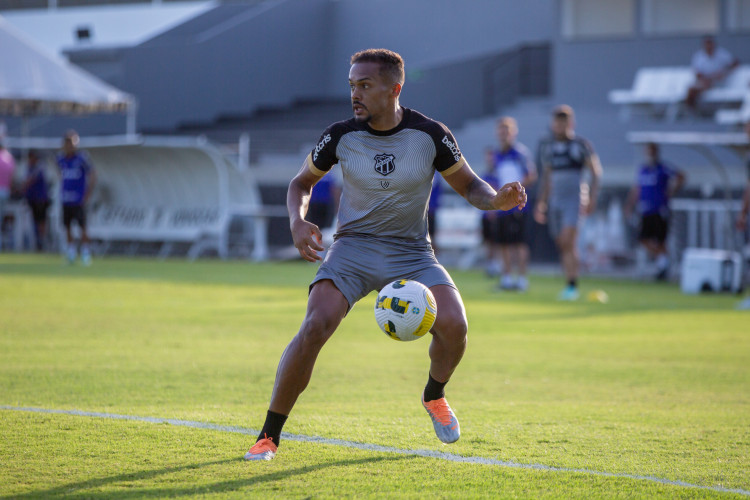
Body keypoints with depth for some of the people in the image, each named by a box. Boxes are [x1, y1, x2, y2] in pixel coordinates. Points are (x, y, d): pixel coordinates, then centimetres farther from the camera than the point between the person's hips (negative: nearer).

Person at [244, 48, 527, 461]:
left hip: (411, 254, 0)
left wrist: (497, 200, -18)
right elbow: (302, 182, 10)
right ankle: (268, 437, -13)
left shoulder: (430, 134, -8)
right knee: (315, 326, -25)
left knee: (453, 325, -23)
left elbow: (468, 185, 5)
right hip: (353, 248, 0)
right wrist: (297, 221, -11)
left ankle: (434, 396, 14)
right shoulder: (341, 136, -6)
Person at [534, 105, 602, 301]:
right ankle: (570, 284, 13)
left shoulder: (582, 145, -2)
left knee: (568, 241, -17)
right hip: (555, 200, 5)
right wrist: (542, 202, 21)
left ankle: (572, 286, -17)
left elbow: (595, 172, 0)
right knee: (562, 245, 4)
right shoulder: (547, 145, 13)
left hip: (574, 200, -5)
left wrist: (591, 198, -9)